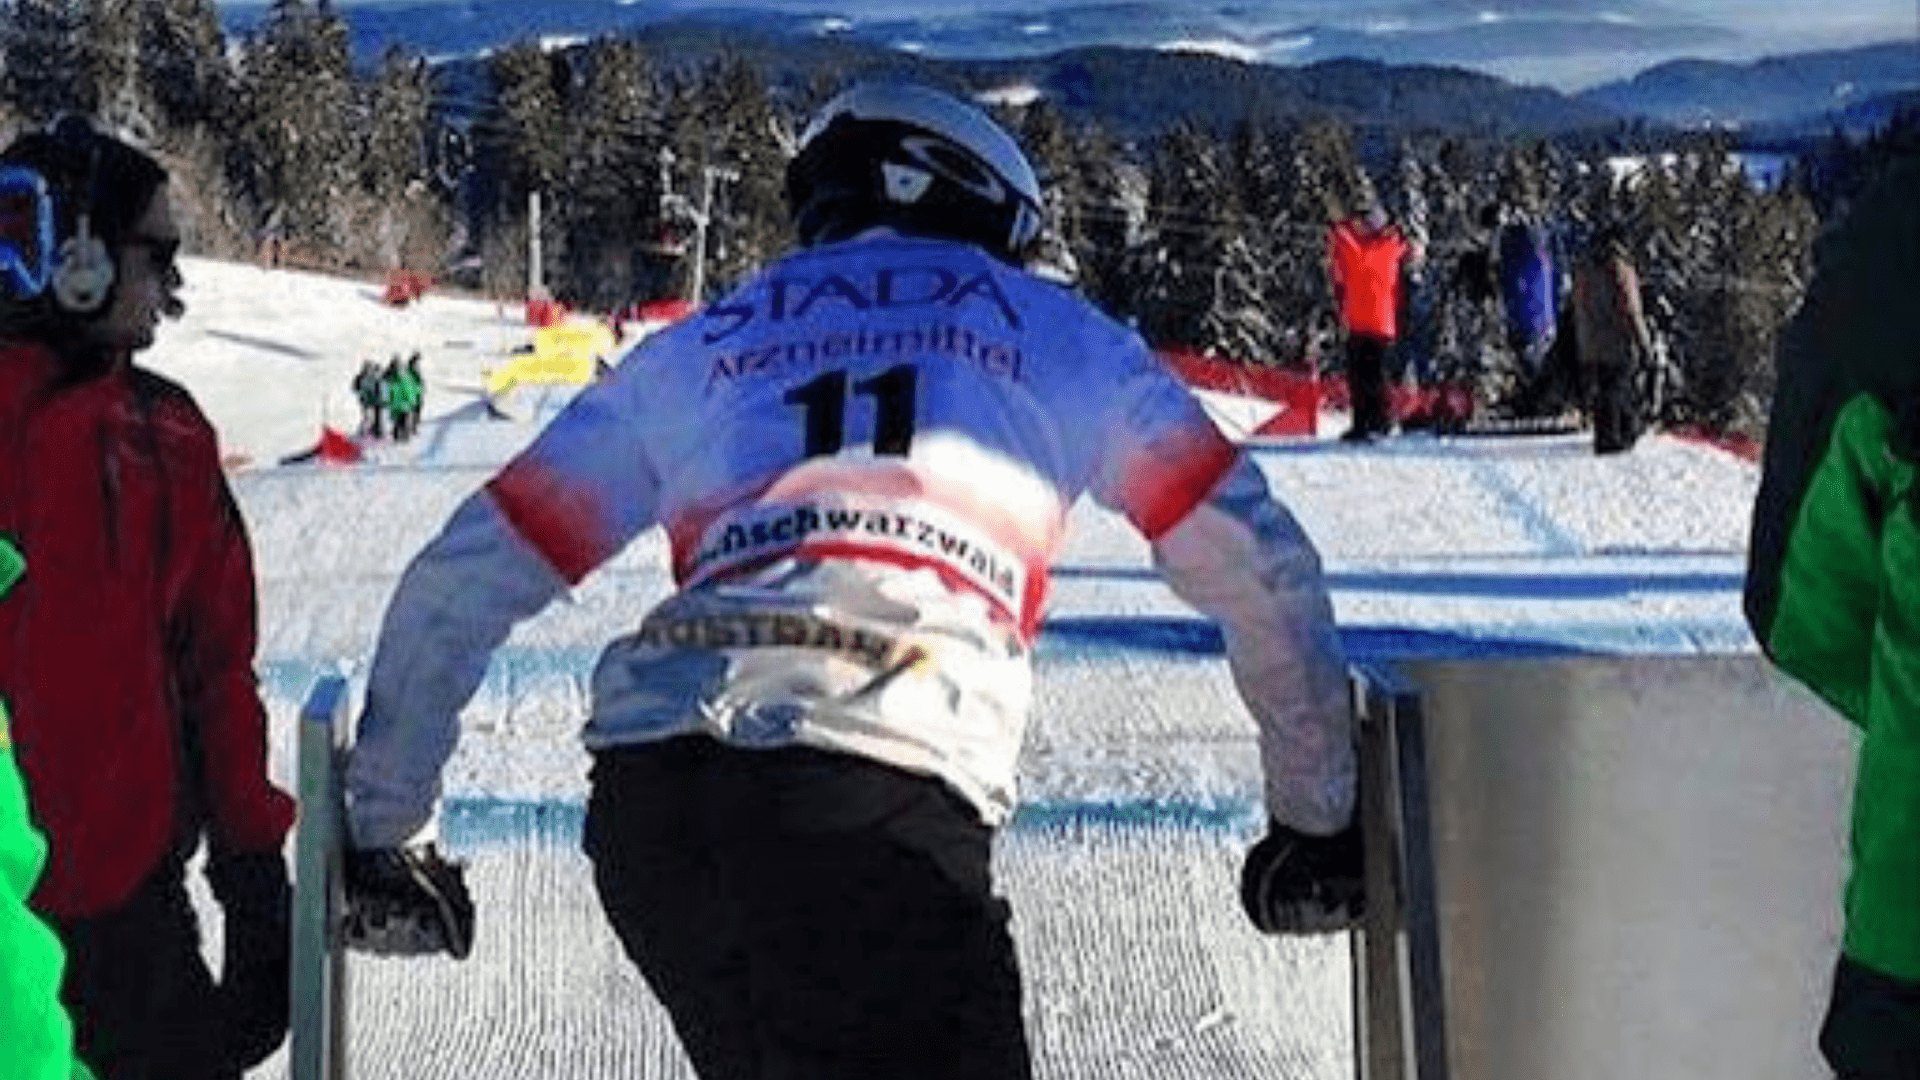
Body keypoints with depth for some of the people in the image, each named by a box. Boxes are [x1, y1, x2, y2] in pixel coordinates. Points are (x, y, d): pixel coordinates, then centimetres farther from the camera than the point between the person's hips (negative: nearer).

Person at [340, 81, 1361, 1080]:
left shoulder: (693, 350, 29)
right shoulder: (1055, 335, 23)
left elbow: (459, 581, 27)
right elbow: (1257, 562, 21)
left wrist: (379, 830, 32)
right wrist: (1316, 823, 30)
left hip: (644, 808, 4)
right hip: (883, 809, -4)